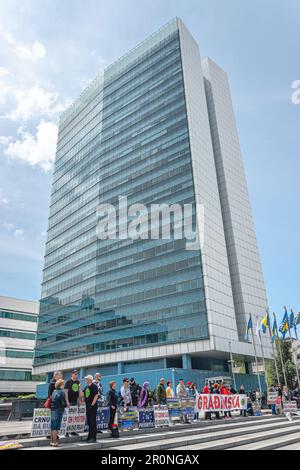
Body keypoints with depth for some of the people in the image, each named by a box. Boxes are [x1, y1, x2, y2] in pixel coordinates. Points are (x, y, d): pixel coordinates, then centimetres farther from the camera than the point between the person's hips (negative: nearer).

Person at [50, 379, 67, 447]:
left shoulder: (54, 391, 7)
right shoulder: (62, 392, -13)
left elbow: (52, 401, 10)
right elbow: (64, 403, -13)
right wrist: (65, 405, 6)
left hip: (53, 410, 7)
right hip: (59, 411, -7)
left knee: (52, 427, 14)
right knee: (56, 427, -1)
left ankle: (52, 441, 23)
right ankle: (54, 442, 3)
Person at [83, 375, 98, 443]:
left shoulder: (94, 386, -11)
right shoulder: (86, 386, 12)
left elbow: (96, 396, -17)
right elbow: (83, 394, 19)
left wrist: (92, 404, -18)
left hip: (93, 406, -8)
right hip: (87, 406, 8)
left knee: (93, 422, -3)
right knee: (89, 422, 14)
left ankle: (94, 438, 4)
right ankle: (90, 437, 26)